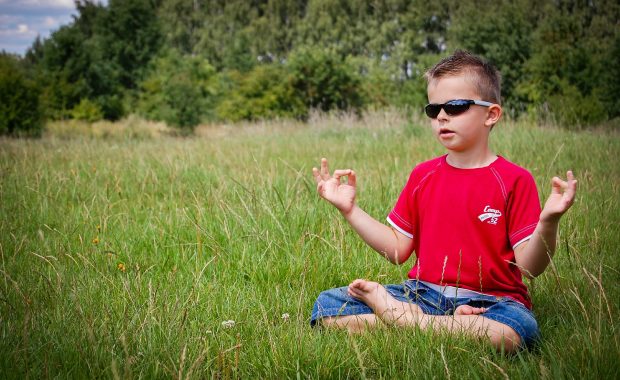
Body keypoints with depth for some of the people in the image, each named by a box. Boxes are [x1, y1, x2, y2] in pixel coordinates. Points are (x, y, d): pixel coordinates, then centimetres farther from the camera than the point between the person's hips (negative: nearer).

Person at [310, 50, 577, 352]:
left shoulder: (514, 180, -3)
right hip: (423, 292, 4)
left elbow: (529, 267, -9)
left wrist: (548, 222, -28)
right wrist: (350, 209, 8)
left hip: (487, 301, -3)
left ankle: (391, 312, -20)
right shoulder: (422, 175, 12)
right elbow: (399, 250, 12)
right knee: (326, 305, -13)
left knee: (511, 332, -40)